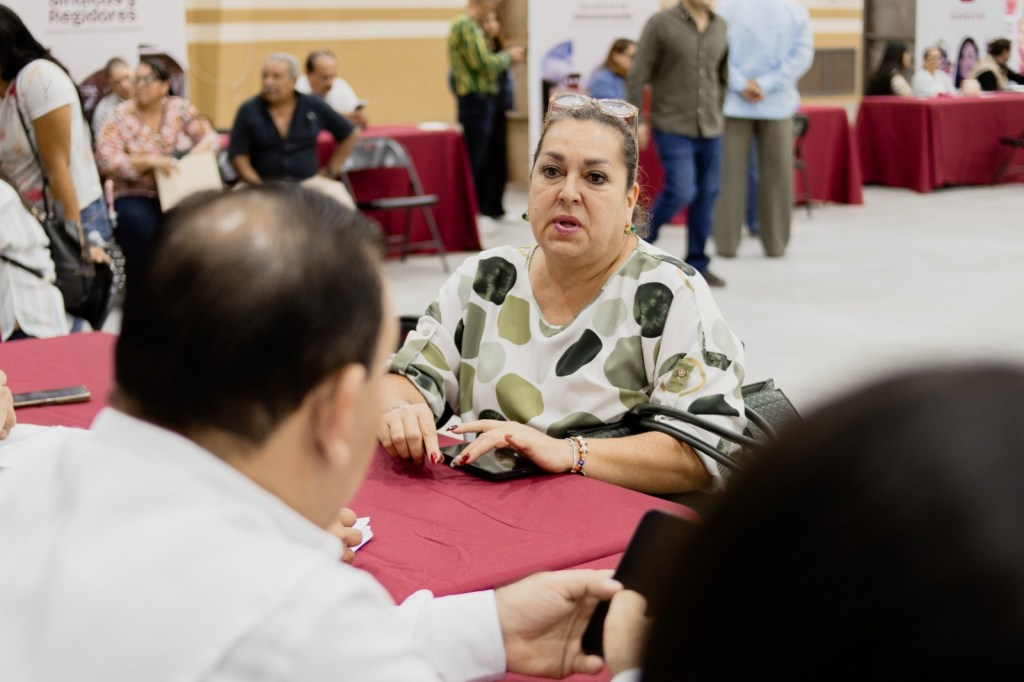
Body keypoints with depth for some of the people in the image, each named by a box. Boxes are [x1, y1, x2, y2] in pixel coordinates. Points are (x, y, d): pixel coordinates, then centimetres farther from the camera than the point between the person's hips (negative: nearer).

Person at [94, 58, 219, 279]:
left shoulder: (181, 108, 6)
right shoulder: (120, 117, -1)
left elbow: (210, 136, 6)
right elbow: (106, 160, -11)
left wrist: (196, 155, -18)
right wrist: (149, 161, -23)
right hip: (137, 196, -2)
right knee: (139, 222, -35)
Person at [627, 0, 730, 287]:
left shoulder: (721, 26, 6)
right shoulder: (660, 23, -8)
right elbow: (638, 75, -7)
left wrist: (723, 115, 15)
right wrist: (636, 121, -10)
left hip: (710, 128, 5)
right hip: (673, 127, -5)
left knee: (707, 194, 3)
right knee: (681, 192, -13)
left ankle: (697, 264, 14)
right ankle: (643, 238, 13)